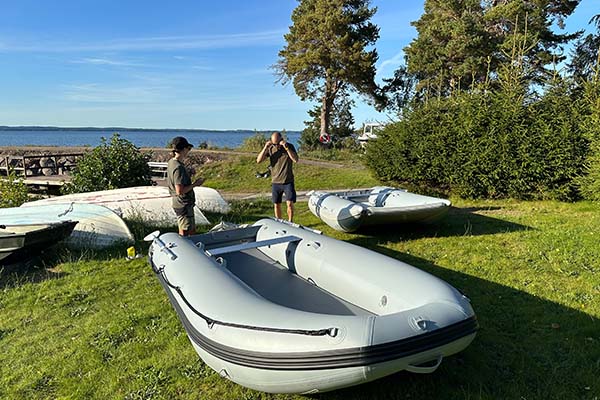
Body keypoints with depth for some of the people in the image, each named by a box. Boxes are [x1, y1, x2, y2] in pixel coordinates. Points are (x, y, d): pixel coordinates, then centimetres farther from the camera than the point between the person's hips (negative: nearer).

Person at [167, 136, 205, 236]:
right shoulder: (179, 167, -24)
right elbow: (180, 191, -27)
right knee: (184, 234, 2)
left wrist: (192, 183, 12)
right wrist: (194, 184, -16)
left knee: (192, 231, 21)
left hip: (177, 202, 10)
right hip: (183, 205, -10)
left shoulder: (171, 162, 7)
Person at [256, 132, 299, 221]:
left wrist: (286, 147, -26)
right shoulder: (270, 149, -1)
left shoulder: (290, 146, -5)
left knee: (290, 203, -7)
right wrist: (265, 147, -18)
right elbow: (258, 160, -8)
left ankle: (290, 222, 9)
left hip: (288, 181, -2)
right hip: (275, 182, 2)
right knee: (276, 205, 9)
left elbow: (296, 159, -21)